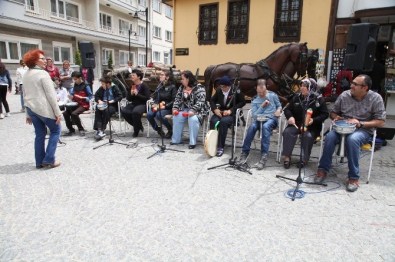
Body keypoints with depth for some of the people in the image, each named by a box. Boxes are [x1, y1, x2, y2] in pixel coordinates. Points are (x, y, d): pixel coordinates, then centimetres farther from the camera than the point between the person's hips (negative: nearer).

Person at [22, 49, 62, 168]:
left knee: (40, 134, 13)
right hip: (44, 108, -8)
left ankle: (40, 162, 17)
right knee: (55, 130, 7)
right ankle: (49, 159, 3)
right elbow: (51, 95, -16)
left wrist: (28, 114, 19)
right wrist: (58, 112, -14)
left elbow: (25, 95, 15)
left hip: (31, 108, 8)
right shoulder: (43, 74, -12)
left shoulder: (25, 75, 13)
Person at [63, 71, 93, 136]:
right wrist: (71, 97, -2)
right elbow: (72, 93, 20)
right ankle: (71, 129, 2)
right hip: (76, 104, 7)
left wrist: (83, 98, -21)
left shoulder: (85, 86, -7)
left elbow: (91, 96, -7)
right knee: (65, 113, -14)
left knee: (74, 113, -30)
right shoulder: (75, 86, 12)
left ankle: (81, 129, -10)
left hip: (84, 105, -6)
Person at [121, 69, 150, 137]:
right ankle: (138, 126, -2)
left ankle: (136, 130, -12)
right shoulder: (130, 86, 10)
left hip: (142, 104, -6)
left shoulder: (144, 86, -5)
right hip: (133, 104, 6)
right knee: (123, 111, -22)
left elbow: (147, 98, -14)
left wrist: (137, 94, -20)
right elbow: (128, 99, 8)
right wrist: (131, 94, -12)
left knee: (135, 112, -37)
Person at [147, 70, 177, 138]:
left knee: (159, 115, -33)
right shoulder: (160, 86, 13)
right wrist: (155, 104, -4)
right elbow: (155, 97, 17)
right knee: (149, 114, -21)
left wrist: (165, 106, -20)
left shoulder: (172, 87, -5)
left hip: (168, 107, -5)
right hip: (159, 106, 5)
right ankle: (158, 129, 4)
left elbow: (174, 100, -11)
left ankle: (171, 129, -7)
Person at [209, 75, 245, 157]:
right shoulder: (219, 91, 8)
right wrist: (215, 109, -8)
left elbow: (242, 102, -8)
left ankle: (220, 147, -29)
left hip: (232, 114, -4)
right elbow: (212, 100, 14)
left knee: (223, 122, -35)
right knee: (213, 121, -28)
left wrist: (231, 110, -18)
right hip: (220, 112, 4)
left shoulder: (236, 91, -7)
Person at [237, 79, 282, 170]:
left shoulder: (273, 95, 7)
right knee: (252, 126, -34)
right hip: (259, 119, 2)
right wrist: (262, 106, -11)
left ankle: (264, 156, -43)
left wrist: (278, 110, -5)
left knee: (265, 126, -39)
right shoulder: (254, 101, 8)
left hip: (271, 119, -2)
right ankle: (245, 153, -28)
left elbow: (279, 106, 18)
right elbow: (254, 115, -1)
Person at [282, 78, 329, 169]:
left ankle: (304, 159, -14)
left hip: (312, 126, -2)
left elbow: (325, 114, -2)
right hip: (297, 123, 3)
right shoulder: (296, 97, 6)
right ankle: (287, 156, -20)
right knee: (287, 132, -26)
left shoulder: (319, 99, -3)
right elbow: (287, 109, 12)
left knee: (308, 136, -33)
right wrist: (290, 117, -11)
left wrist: (314, 120, -20)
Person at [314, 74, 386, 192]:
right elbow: (333, 112, 14)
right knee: (330, 136, -30)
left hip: (363, 130, -2)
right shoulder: (344, 95, 1)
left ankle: (354, 177, -24)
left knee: (352, 139, -37)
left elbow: (381, 121, -6)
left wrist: (360, 123, -19)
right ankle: (323, 169, -18)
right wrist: (336, 117, -10)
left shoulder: (375, 98, -5)